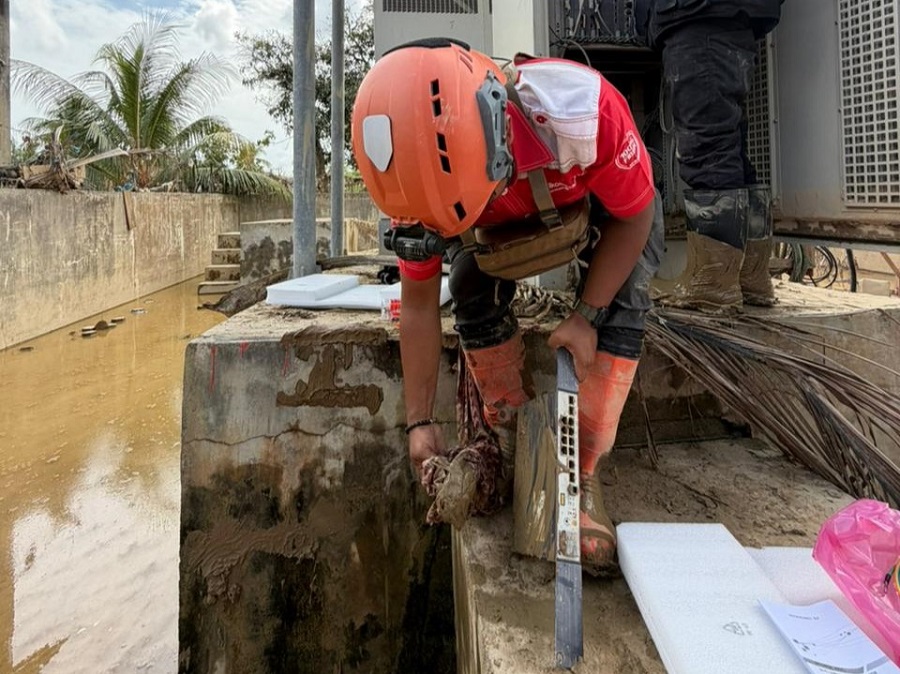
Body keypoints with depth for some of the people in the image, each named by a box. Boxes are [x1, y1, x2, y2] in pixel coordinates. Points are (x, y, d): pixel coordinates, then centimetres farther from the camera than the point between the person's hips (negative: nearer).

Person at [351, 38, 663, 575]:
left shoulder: (582, 111, -46)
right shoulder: (427, 168, -32)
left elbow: (634, 215, -25)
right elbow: (419, 300, -21)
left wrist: (586, 317, -29)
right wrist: (421, 421, -17)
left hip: (611, 203, -2)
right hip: (511, 217, 2)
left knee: (623, 300, -26)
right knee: (473, 289, -21)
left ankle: (584, 474, -14)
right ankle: (513, 436, 2)